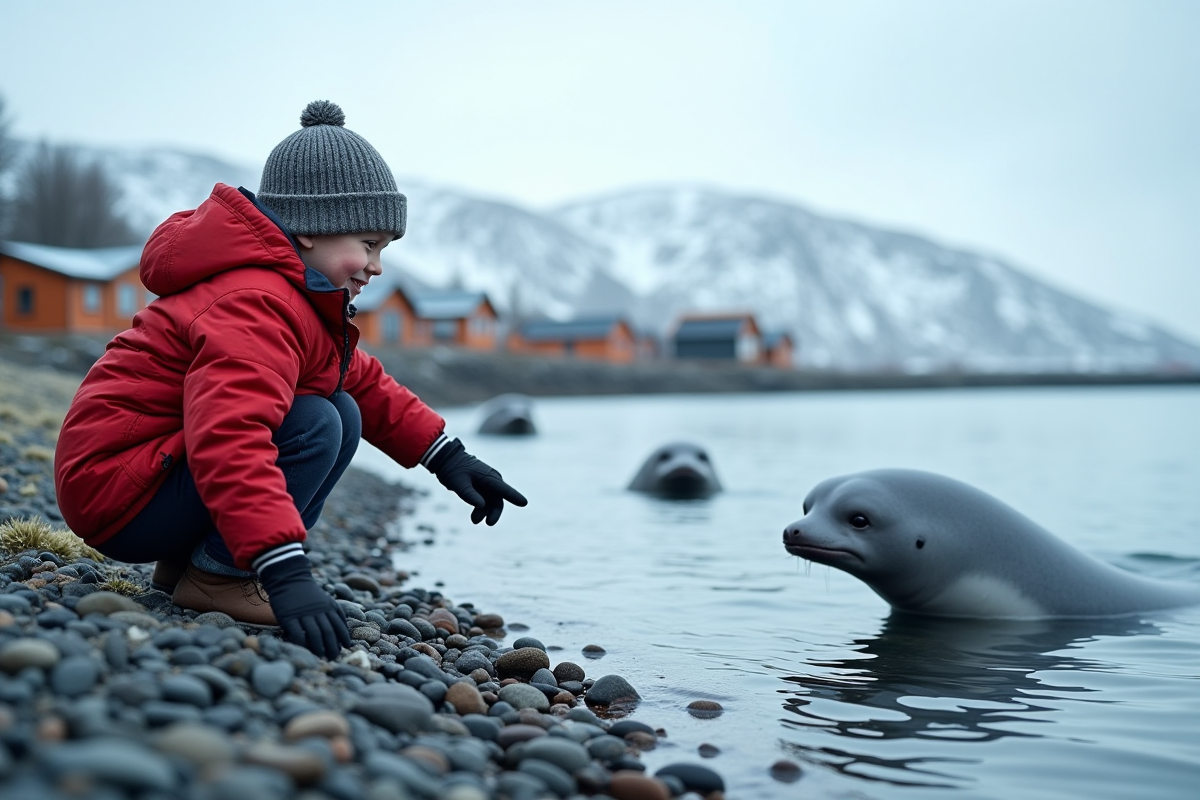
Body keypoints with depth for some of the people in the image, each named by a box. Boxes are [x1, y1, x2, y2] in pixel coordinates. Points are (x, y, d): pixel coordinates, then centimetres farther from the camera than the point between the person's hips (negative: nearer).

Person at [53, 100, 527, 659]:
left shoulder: (296, 297, 11)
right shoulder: (255, 305, -25)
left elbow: (364, 384, 20)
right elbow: (228, 439, -39)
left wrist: (447, 455, 9)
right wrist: (287, 574, -46)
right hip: (116, 493, -10)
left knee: (344, 415, 4)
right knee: (316, 425, -24)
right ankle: (214, 576, -12)